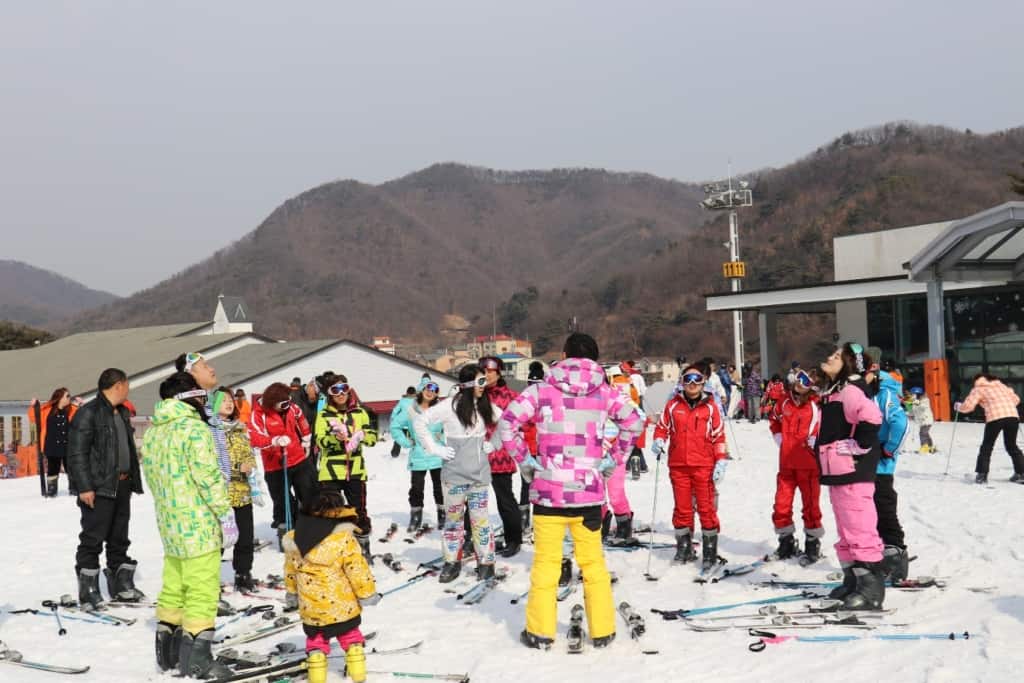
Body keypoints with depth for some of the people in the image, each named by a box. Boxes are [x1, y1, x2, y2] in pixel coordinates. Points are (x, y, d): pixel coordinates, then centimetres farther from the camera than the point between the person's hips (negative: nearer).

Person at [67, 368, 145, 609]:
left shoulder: (123, 413, 16)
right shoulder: (88, 413, -11)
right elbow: (77, 453, -15)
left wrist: (133, 481, 20)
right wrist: (84, 487, -20)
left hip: (122, 486, 8)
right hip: (99, 488, -8)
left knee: (119, 538, 14)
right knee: (93, 539, -4)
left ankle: (121, 584, 23)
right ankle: (88, 589, 3)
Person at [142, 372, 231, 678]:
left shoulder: (151, 433, 11)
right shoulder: (194, 429, -14)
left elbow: (151, 476, 16)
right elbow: (209, 477, -18)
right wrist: (226, 510, -11)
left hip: (169, 525, 8)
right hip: (198, 526, -8)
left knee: (173, 589, 17)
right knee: (202, 591, -3)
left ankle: (168, 652, 25)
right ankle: (196, 659, -1)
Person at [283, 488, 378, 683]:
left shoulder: (294, 538, -4)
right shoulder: (344, 538, -19)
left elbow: (290, 570, 9)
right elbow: (357, 570, -14)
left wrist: (291, 594, 24)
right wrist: (368, 594, -1)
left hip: (310, 607, 2)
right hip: (342, 605, -2)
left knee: (316, 638, 19)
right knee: (350, 634, 18)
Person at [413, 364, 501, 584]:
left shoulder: (486, 405, 3)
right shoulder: (451, 406, -11)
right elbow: (419, 421, -10)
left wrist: (492, 444, 8)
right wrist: (435, 448, -10)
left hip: (479, 472, 3)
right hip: (455, 473, -2)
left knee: (479, 518, 3)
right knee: (453, 518, 8)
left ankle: (485, 562, 13)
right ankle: (452, 561, 19)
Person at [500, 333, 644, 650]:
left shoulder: (543, 390, -4)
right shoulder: (604, 392, 2)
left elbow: (508, 421, -11)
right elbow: (634, 421, -2)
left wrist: (523, 459, 0)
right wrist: (613, 459, 6)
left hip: (548, 490, -2)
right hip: (589, 490, 2)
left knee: (546, 561, 9)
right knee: (593, 561, 14)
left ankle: (541, 631, 13)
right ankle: (602, 631, 19)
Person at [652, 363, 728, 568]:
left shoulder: (710, 406, 4)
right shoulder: (673, 405, 7)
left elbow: (719, 436, 4)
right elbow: (662, 427, 15)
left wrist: (721, 462, -3)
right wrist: (658, 441, -6)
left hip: (704, 466, -2)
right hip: (678, 466, 2)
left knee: (706, 508, -2)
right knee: (682, 509, 9)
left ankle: (710, 550, 7)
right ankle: (683, 547, 20)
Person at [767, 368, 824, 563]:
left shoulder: (818, 406, -9)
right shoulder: (784, 404, 6)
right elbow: (773, 421, 24)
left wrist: (815, 441, -10)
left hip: (809, 464, -4)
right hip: (786, 464, 5)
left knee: (810, 505, 5)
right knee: (781, 505, 7)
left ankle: (813, 544, 18)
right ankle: (786, 542, 22)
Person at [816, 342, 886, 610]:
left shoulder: (849, 390, -15)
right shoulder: (834, 390, 16)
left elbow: (871, 417, -32)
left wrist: (859, 446, -20)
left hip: (852, 472, -11)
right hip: (837, 472, 11)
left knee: (859, 529, -7)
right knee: (846, 530, 17)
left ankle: (871, 588, -2)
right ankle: (853, 580, 28)